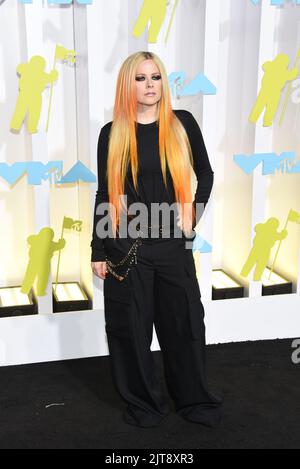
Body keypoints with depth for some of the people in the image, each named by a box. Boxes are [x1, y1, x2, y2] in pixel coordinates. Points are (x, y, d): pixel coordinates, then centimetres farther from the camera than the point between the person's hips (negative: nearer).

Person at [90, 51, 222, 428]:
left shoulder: (182, 124, 1)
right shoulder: (112, 134, -1)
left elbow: (205, 173, 13)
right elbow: (104, 195, 2)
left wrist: (193, 213, 1)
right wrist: (98, 251, 0)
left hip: (173, 242, 1)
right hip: (126, 246, -1)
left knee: (184, 322, 9)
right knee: (131, 326, 7)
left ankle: (195, 400, 29)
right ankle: (143, 402, 27)